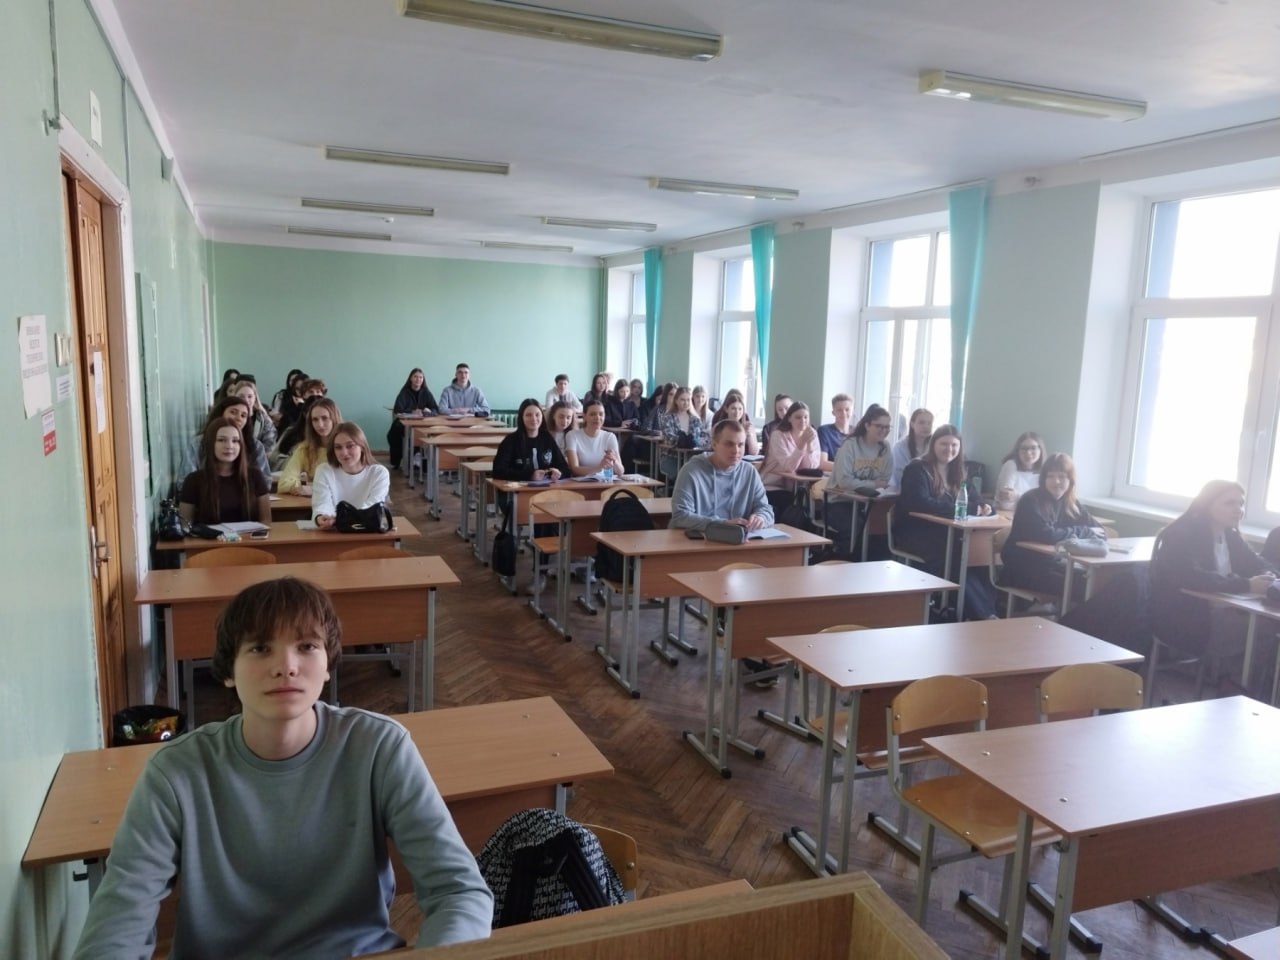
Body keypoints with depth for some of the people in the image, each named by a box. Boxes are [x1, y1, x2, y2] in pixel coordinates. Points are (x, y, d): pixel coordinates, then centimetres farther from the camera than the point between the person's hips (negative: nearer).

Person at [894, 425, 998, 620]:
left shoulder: (957, 473, 14)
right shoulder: (917, 469, -9)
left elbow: (975, 498, 9)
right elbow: (921, 504, -24)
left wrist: (983, 507, -17)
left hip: (944, 534, 6)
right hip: (914, 534, -6)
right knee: (957, 556, -32)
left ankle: (989, 608, -28)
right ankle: (983, 614, -28)